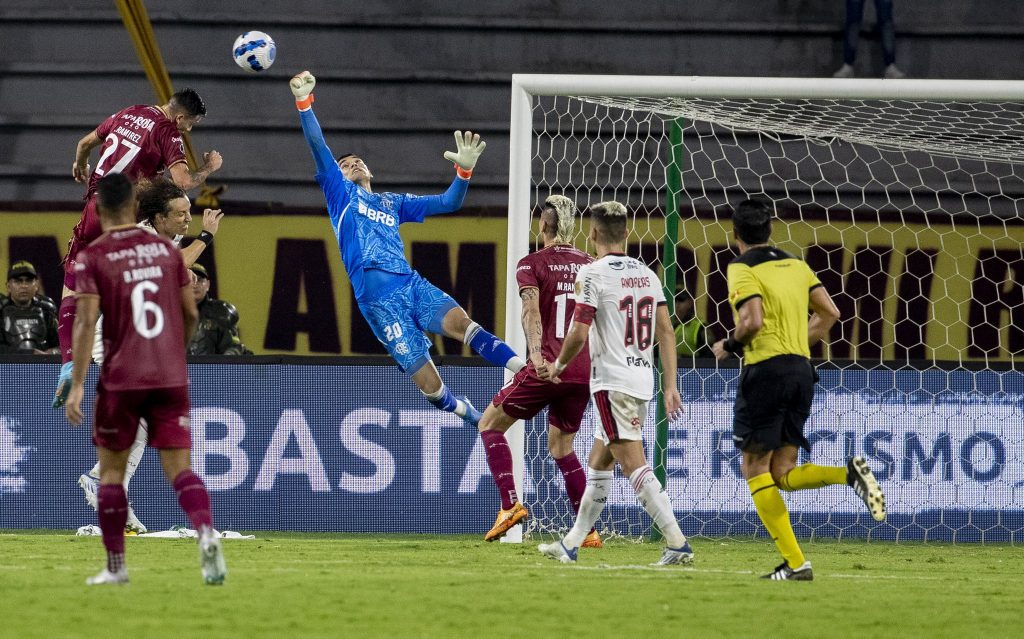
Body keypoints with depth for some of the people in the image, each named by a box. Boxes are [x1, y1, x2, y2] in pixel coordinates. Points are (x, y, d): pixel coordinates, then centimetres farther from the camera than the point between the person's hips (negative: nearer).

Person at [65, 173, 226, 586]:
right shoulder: (165, 249, 8)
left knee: (111, 470, 13)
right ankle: (206, 532, -29)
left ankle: (116, 566, 14)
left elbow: (86, 322, -13)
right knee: (179, 468, -1)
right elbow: (191, 314, 11)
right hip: (171, 378, 2)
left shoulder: (92, 257, -4)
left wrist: (76, 385, -13)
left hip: (121, 380, -2)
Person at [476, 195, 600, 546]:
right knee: (562, 447, 19)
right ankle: (589, 529, 12)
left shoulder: (532, 264, -2)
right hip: (583, 371, 5)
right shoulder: (591, 266, 11)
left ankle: (510, 504, -4)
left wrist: (537, 355, -31)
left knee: (489, 423, 11)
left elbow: (531, 311, -18)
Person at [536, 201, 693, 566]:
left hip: (612, 381, -8)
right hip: (643, 380, 8)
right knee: (597, 463, 17)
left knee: (634, 466, -10)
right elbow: (666, 333, 7)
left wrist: (559, 366, 5)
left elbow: (578, 334, -14)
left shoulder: (593, 273, -10)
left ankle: (677, 543, -20)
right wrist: (670, 386, 10)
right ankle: (571, 545, 23)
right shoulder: (646, 274, 10)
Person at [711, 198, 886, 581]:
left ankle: (795, 563, -9)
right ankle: (849, 473, -17)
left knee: (755, 470, 0)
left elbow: (753, 321, -18)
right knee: (784, 474, 11)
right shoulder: (796, 264, 16)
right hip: (801, 370, 7)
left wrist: (729, 346, 0)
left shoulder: (742, 269, -6)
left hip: (765, 368, -7)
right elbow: (829, 312, 13)